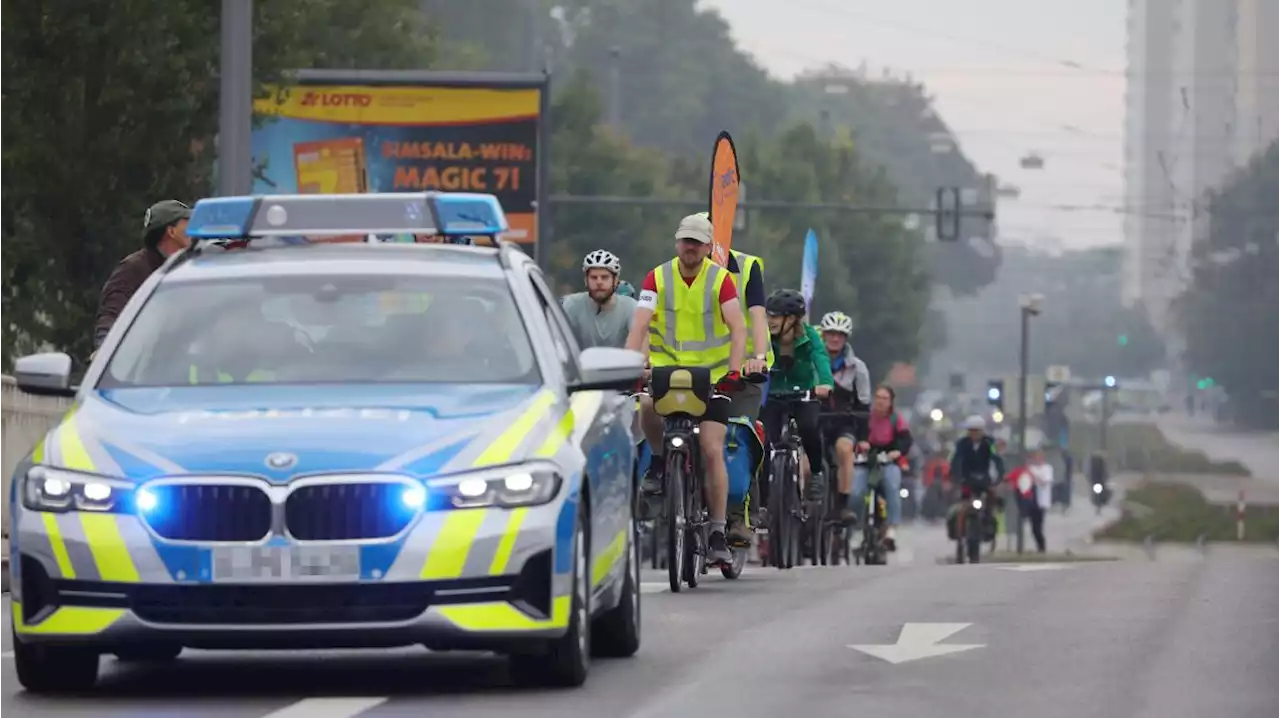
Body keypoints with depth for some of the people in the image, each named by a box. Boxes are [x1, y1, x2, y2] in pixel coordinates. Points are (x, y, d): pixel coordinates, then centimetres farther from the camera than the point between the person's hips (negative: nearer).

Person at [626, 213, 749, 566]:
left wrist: (733, 371, -30)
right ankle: (659, 461, -2)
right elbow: (639, 326, -14)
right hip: (666, 366, 1)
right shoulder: (658, 278, -4)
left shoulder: (720, 279, -6)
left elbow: (738, 328, -15)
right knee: (646, 405, -33)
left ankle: (718, 534, -2)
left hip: (713, 374, -1)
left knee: (712, 451, -9)